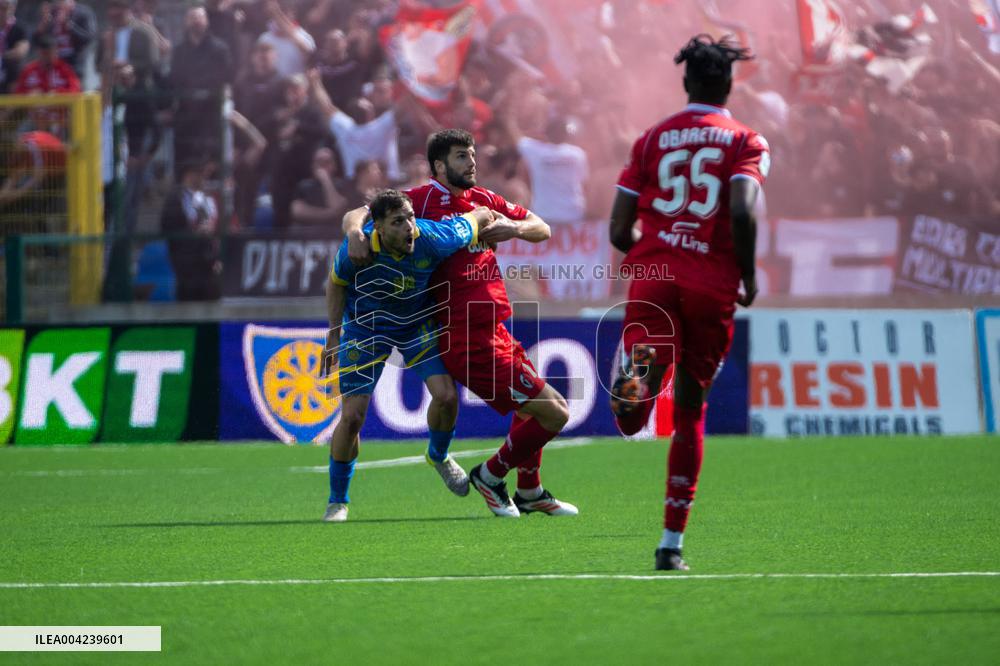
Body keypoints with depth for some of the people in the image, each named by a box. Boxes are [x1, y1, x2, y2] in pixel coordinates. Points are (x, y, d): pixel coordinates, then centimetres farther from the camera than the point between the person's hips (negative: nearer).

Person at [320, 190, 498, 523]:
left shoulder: (432, 240, -29)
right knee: (352, 416, -9)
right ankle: (337, 500, 12)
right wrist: (334, 335, -3)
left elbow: (481, 216, -11)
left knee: (446, 395, -13)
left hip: (417, 323, 2)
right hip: (365, 327, -2)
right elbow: (336, 282, -6)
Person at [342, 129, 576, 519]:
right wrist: (354, 229, -32)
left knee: (531, 410, 28)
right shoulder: (422, 200, -8)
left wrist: (515, 227, -3)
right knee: (554, 412, -8)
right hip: (470, 341, -9)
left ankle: (530, 493, 46)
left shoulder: (484, 200, 12)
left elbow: (542, 229, 18)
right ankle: (491, 476, 10)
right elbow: (357, 213, -9)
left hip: (494, 334, 9)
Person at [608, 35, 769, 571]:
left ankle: (636, 372, -48)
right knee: (690, 411, 15)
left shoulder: (652, 139, 14)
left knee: (631, 421, -10)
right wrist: (748, 276, 2)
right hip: (713, 284, 0)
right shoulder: (746, 142, 6)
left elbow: (619, 231, 9)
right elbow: (741, 211, -13)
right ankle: (672, 542, 17)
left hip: (653, 275, 0)